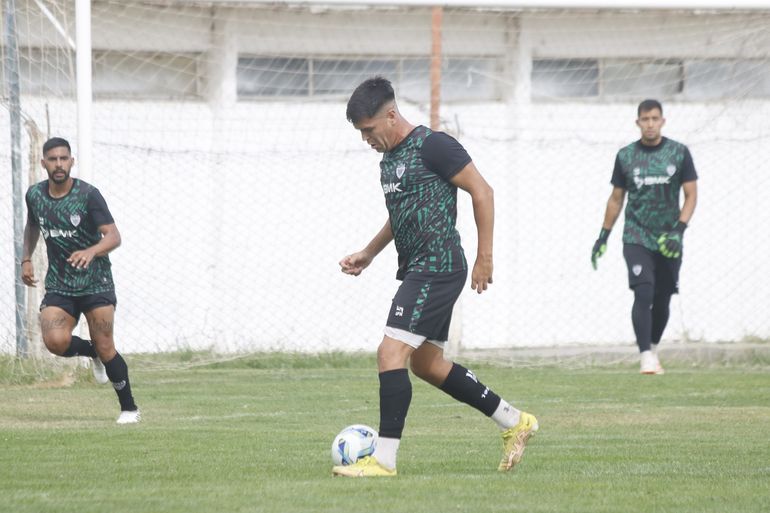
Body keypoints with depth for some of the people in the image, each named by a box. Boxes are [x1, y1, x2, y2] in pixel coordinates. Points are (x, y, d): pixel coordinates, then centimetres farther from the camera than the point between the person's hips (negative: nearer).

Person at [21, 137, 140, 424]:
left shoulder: (88, 195, -13)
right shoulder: (35, 195, 2)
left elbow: (113, 236, -20)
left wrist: (91, 251, -39)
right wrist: (27, 258, 16)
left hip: (95, 282, -3)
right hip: (58, 285, 3)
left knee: (105, 348, -6)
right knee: (55, 341, -20)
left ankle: (129, 408, 12)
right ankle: (92, 353, 14)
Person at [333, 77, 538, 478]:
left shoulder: (432, 146, -13)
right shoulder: (389, 159, 15)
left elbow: (481, 192, -12)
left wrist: (484, 258, -12)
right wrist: (368, 254, 22)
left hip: (437, 270, -10)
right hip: (417, 271, 10)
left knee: (391, 353, -16)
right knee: (425, 363, 14)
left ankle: (384, 459, -16)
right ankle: (514, 422, 23)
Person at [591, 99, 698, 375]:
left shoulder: (679, 153, 2)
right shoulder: (626, 156, 4)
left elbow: (691, 195, 1)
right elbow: (616, 199, 13)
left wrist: (679, 229, -12)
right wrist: (603, 236, 10)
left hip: (668, 241, 1)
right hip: (636, 237, -1)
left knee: (662, 300, 6)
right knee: (644, 293, -18)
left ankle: (653, 348, 28)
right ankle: (646, 356, -22)